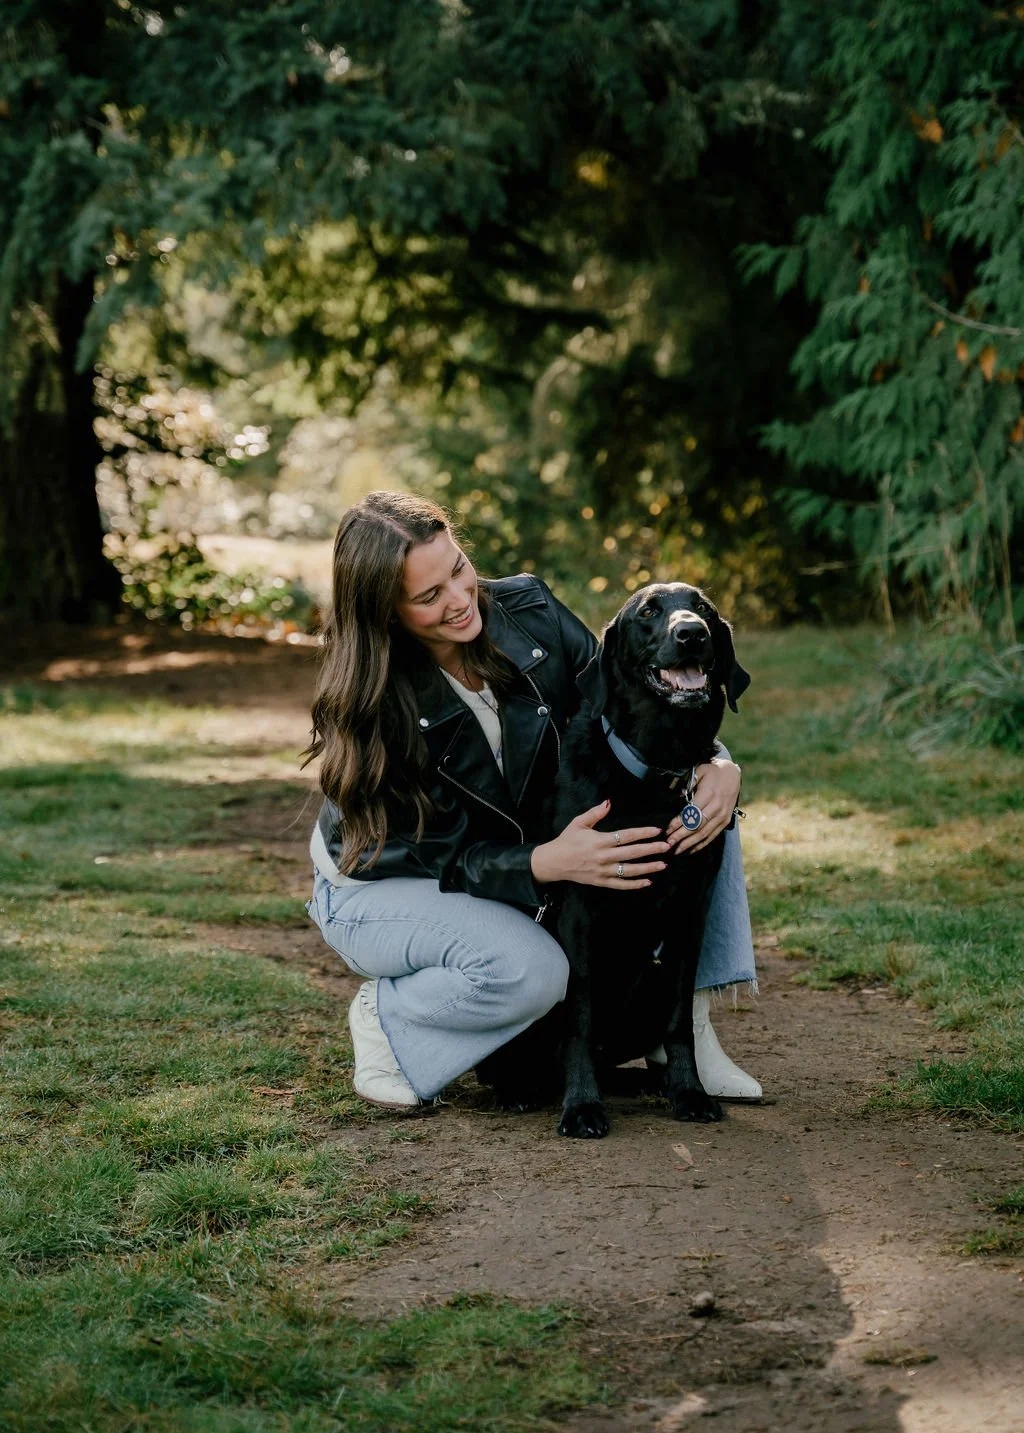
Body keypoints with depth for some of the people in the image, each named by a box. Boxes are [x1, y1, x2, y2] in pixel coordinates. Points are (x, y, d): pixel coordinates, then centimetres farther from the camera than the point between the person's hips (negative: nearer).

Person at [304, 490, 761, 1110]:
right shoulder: (373, 703, -28)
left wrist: (718, 767, -30)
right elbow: (449, 856, -25)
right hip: (386, 882, -6)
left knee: (700, 770, -12)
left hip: (526, 848, 6)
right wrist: (549, 863, -44)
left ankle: (685, 1019, -12)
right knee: (529, 970, -37)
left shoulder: (528, 611, -16)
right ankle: (386, 1018, -5)